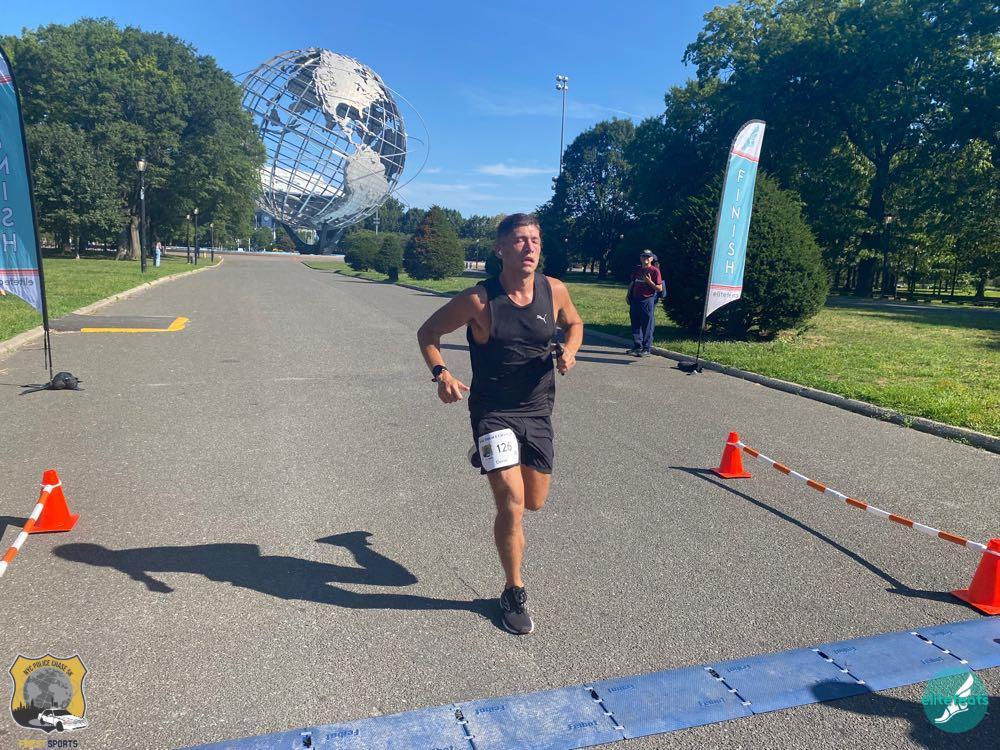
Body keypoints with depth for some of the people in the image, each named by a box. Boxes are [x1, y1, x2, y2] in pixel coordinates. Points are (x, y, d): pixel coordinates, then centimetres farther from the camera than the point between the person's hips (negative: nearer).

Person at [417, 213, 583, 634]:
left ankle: (488, 461, 49)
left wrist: (569, 350, -8)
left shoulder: (554, 291, -6)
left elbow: (573, 323, 15)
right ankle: (514, 594, 13)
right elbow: (428, 332, -4)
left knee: (535, 502, 16)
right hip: (492, 412, -4)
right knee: (512, 505, -11)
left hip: (538, 411, 4)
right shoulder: (479, 299, -16)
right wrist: (440, 373, -22)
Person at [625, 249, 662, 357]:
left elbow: (660, 288, -6)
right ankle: (637, 347, 18)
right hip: (635, 300, 6)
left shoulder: (654, 270, -4)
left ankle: (647, 349, 2)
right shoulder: (637, 270, 13)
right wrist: (628, 295, 11)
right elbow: (632, 283, 24)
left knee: (647, 326, -3)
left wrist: (649, 282, -19)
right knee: (636, 325, 9)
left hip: (648, 300, -6)